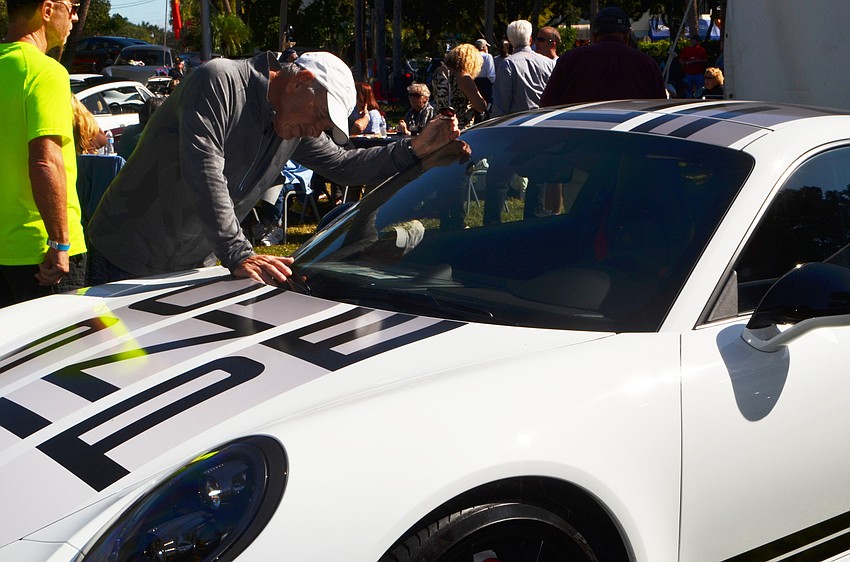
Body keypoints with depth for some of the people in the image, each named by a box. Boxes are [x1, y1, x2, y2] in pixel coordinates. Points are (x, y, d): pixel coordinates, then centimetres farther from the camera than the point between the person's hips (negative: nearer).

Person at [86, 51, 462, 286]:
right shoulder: (218, 81, -20)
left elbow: (342, 165, 14)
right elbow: (204, 173, -30)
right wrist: (238, 255, -36)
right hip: (128, 262, -7)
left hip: (191, 268, 7)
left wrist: (414, 150, 0)